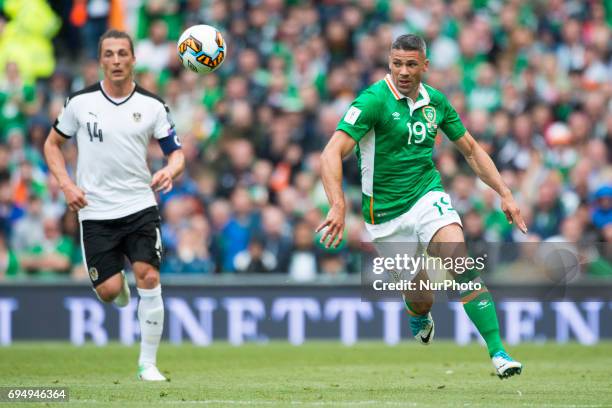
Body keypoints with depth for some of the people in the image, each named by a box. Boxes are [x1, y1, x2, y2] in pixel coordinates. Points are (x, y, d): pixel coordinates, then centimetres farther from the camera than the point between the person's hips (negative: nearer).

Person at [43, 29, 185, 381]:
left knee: (149, 277, -14)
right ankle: (120, 289, 35)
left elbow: (176, 152, 4)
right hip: (95, 211, 0)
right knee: (108, 291, -6)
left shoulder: (152, 105, -1)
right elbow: (53, 144, 10)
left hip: (140, 207, 0)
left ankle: (148, 364, -2)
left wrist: (170, 172, -20)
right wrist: (67, 185, -5)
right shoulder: (80, 102, -2)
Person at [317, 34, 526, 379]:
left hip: (428, 195, 3)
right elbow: (332, 153, -23)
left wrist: (505, 194, 8)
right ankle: (419, 316, 45)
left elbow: (471, 149, 15)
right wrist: (338, 206, -37)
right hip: (385, 213, -3)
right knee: (422, 298, 4)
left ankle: (498, 352, -25)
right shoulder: (374, 101, -15)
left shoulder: (435, 101, 2)